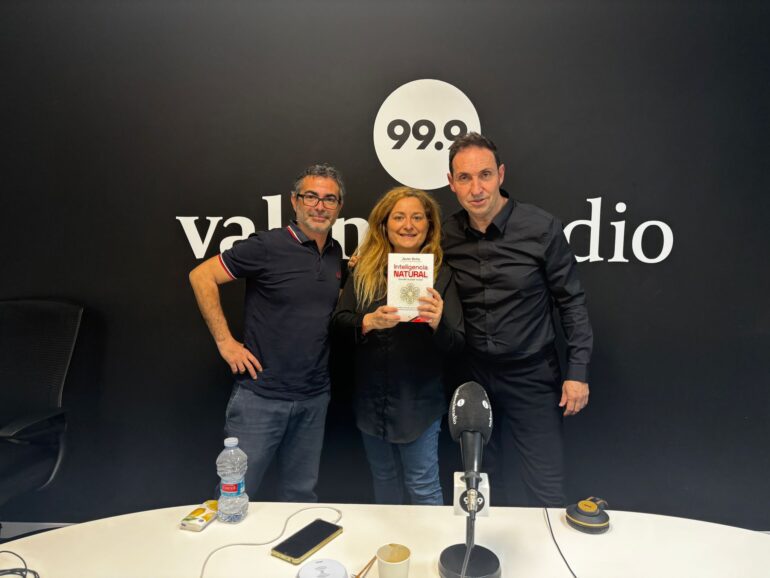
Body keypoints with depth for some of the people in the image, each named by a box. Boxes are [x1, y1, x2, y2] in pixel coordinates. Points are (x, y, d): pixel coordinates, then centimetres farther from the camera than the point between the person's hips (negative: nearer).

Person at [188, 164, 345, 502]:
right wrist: (224, 341, -11)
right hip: (261, 394, -5)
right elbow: (201, 276, -9)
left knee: (301, 494, 18)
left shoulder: (336, 254, 7)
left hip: (315, 397, 5)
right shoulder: (268, 246, -12)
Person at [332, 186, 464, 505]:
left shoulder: (441, 275, -6)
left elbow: (457, 343, -9)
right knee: (384, 481, 22)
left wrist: (437, 323, -31)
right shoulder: (363, 270, 1)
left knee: (423, 486, 6)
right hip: (370, 398, 3)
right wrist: (369, 322, -25)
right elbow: (338, 319, -5)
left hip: (418, 400, -3)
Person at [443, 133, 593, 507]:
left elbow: (571, 302, -7)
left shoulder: (542, 228, -13)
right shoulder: (446, 235, -3)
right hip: (474, 377, 3)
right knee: (486, 486, 20)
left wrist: (577, 372, -8)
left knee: (546, 491, 7)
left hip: (533, 377, -3)